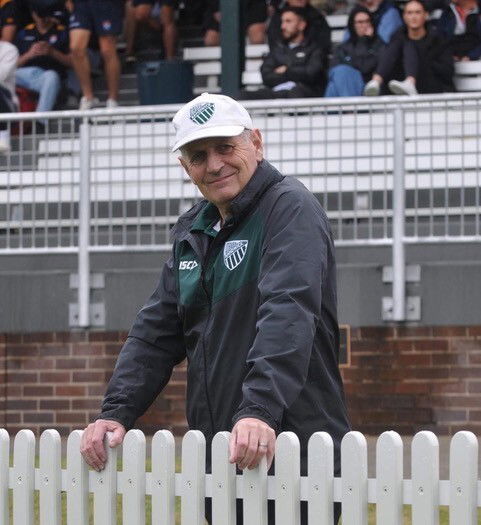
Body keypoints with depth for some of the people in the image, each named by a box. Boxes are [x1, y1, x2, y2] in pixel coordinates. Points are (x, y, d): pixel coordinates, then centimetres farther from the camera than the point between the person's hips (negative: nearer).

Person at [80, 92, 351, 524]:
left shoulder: (290, 208, -8)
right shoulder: (192, 232, 17)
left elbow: (288, 315, -22)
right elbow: (156, 332, 17)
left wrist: (261, 410, -34)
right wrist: (117, 411, 1)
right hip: (219, 460, 7)